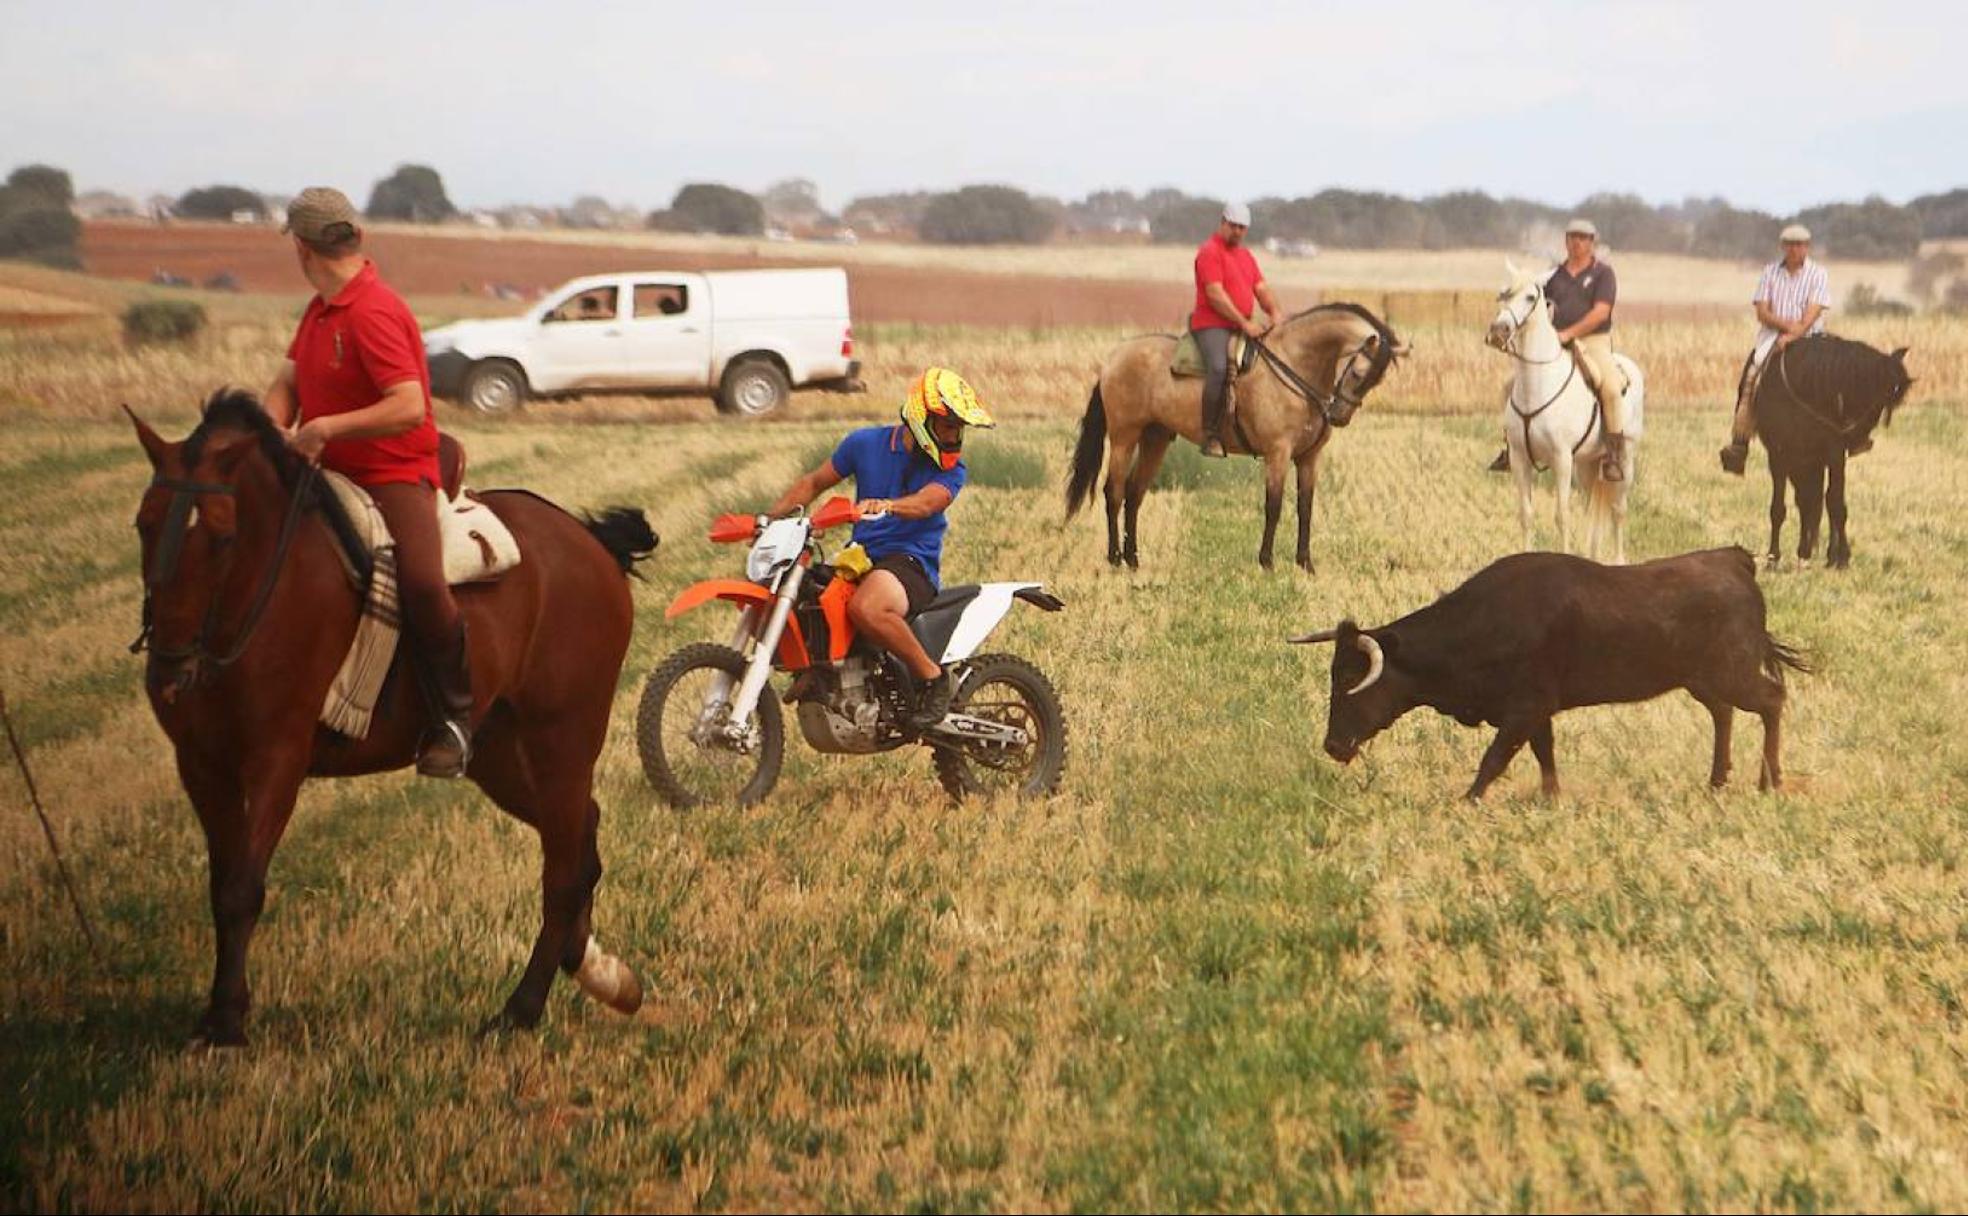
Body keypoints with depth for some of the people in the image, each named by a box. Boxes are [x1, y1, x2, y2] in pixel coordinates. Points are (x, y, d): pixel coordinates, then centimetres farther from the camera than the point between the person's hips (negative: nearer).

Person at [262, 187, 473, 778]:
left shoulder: (373, 312, -18)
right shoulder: (320, 309, 13)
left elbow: (409, 408, -26)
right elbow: (287, 383, 18)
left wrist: (326, 427, -26)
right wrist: (275, 431, -3)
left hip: (395, 473, -10)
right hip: (329, 473, 10)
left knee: (421, 581, -31)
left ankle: (454, 717, -16)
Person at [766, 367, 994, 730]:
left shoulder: (950, 469, -2)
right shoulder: (866, 443, 7)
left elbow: (926, 503, -23)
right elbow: (815, 482, 15)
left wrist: (887, 505, -44)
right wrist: (772, 516, 1)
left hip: (912, 561, -5)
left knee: (866, 608, -38)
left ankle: (933, 677, -19)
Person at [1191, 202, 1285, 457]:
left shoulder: (1245, 254, 21)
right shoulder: (1210, 252, -7)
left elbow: (1261, 288, 17)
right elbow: (1215, 294, -16)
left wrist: (1274, 312, -4)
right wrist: (1244, 323, -20)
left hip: (1243, 327, 9)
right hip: (1212, 325, -9)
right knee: (1219, 368, -32)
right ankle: (1211, 436, -31)